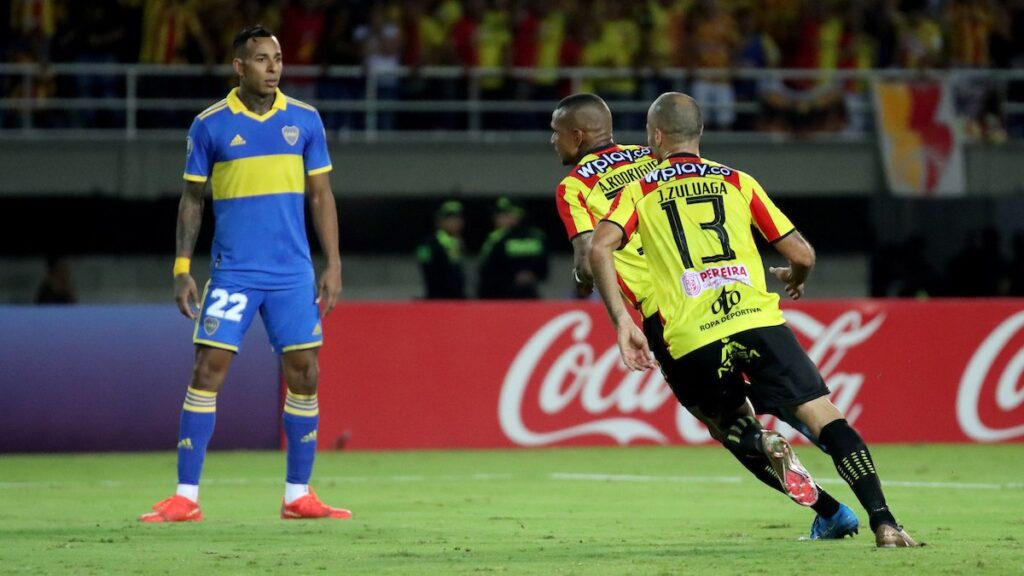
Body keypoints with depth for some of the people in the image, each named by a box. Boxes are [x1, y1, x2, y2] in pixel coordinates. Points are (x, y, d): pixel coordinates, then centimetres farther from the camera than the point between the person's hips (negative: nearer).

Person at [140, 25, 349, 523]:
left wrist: (334, 265, 2)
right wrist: (182, 268, -2)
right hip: (232, 272, -2)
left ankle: (298, 496, 12)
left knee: (304, 375, 2)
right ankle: (185, 498, -5)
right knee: (207, 371, -8)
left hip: (293, 275, 2)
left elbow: (320, 196, 9)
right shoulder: (210, 125, -1)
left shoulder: (304, 121, 5)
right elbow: (192, 199, 5)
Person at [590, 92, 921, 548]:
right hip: (757, 319, 0)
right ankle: (883, 521, -20)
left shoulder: (639, 190, 16)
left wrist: (621, 322, -3)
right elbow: (802, 255, 15)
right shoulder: (737, 181, 18)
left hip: (692, 339, 0)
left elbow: (599, 248, -3)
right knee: (825, 418, -3)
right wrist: (793, 279, 38)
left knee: (731, 425, 22)